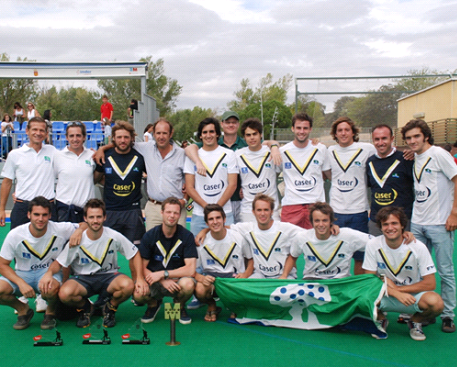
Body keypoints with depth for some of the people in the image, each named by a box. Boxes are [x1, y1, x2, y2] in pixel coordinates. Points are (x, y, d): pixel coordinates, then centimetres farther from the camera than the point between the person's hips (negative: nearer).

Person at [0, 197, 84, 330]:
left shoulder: (61, 230, -15)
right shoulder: (15, 235, -15)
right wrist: (21, 283, -23)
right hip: (22, 274, 2)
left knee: (50, 289, -38)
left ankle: (50, 312, 1)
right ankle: (23, 310, 6)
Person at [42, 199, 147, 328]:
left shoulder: (114, 237, -12)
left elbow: (135, 255, -2)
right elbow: (59, 263, -5)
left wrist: (140, 278, -15)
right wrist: (49, 272, -28)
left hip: (108, 276, 0)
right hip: (82, 278, 0)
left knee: (128, 285, -33)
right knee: (64, 293, -32)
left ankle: (110, 308, 4)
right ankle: (85, 308, 7)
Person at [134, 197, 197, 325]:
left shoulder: (187, 236, -8)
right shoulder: (150, 236, -5)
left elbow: (190, 269, -14)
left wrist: (163, 274, -19)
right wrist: (163, 281, -20)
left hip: (177, 279, 0)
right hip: (154, 281, 1)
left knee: (188, 284, -35)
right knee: (138, 294, -31)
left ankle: (179, 305, 3)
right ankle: (153, 304, 9)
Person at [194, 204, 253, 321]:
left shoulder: (238, 238, -2)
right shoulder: (202, 242, -5)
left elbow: (250, 259, 11)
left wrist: (246, 274, -10)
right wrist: (201, 278, -25)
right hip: (211, 277, 0)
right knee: (200, 290, -35)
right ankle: (212, 306, 7)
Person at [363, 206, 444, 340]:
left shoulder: (418, 247, -13)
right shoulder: (373, 245, -11)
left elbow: (430, 283, -12)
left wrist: (397, 288, -15)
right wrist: (396, 294, -24)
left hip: (413, 294, 0)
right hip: (385, 295, 0)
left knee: (435, 302, -33)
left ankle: (415, 322, 4)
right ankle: (380, 320, 4)